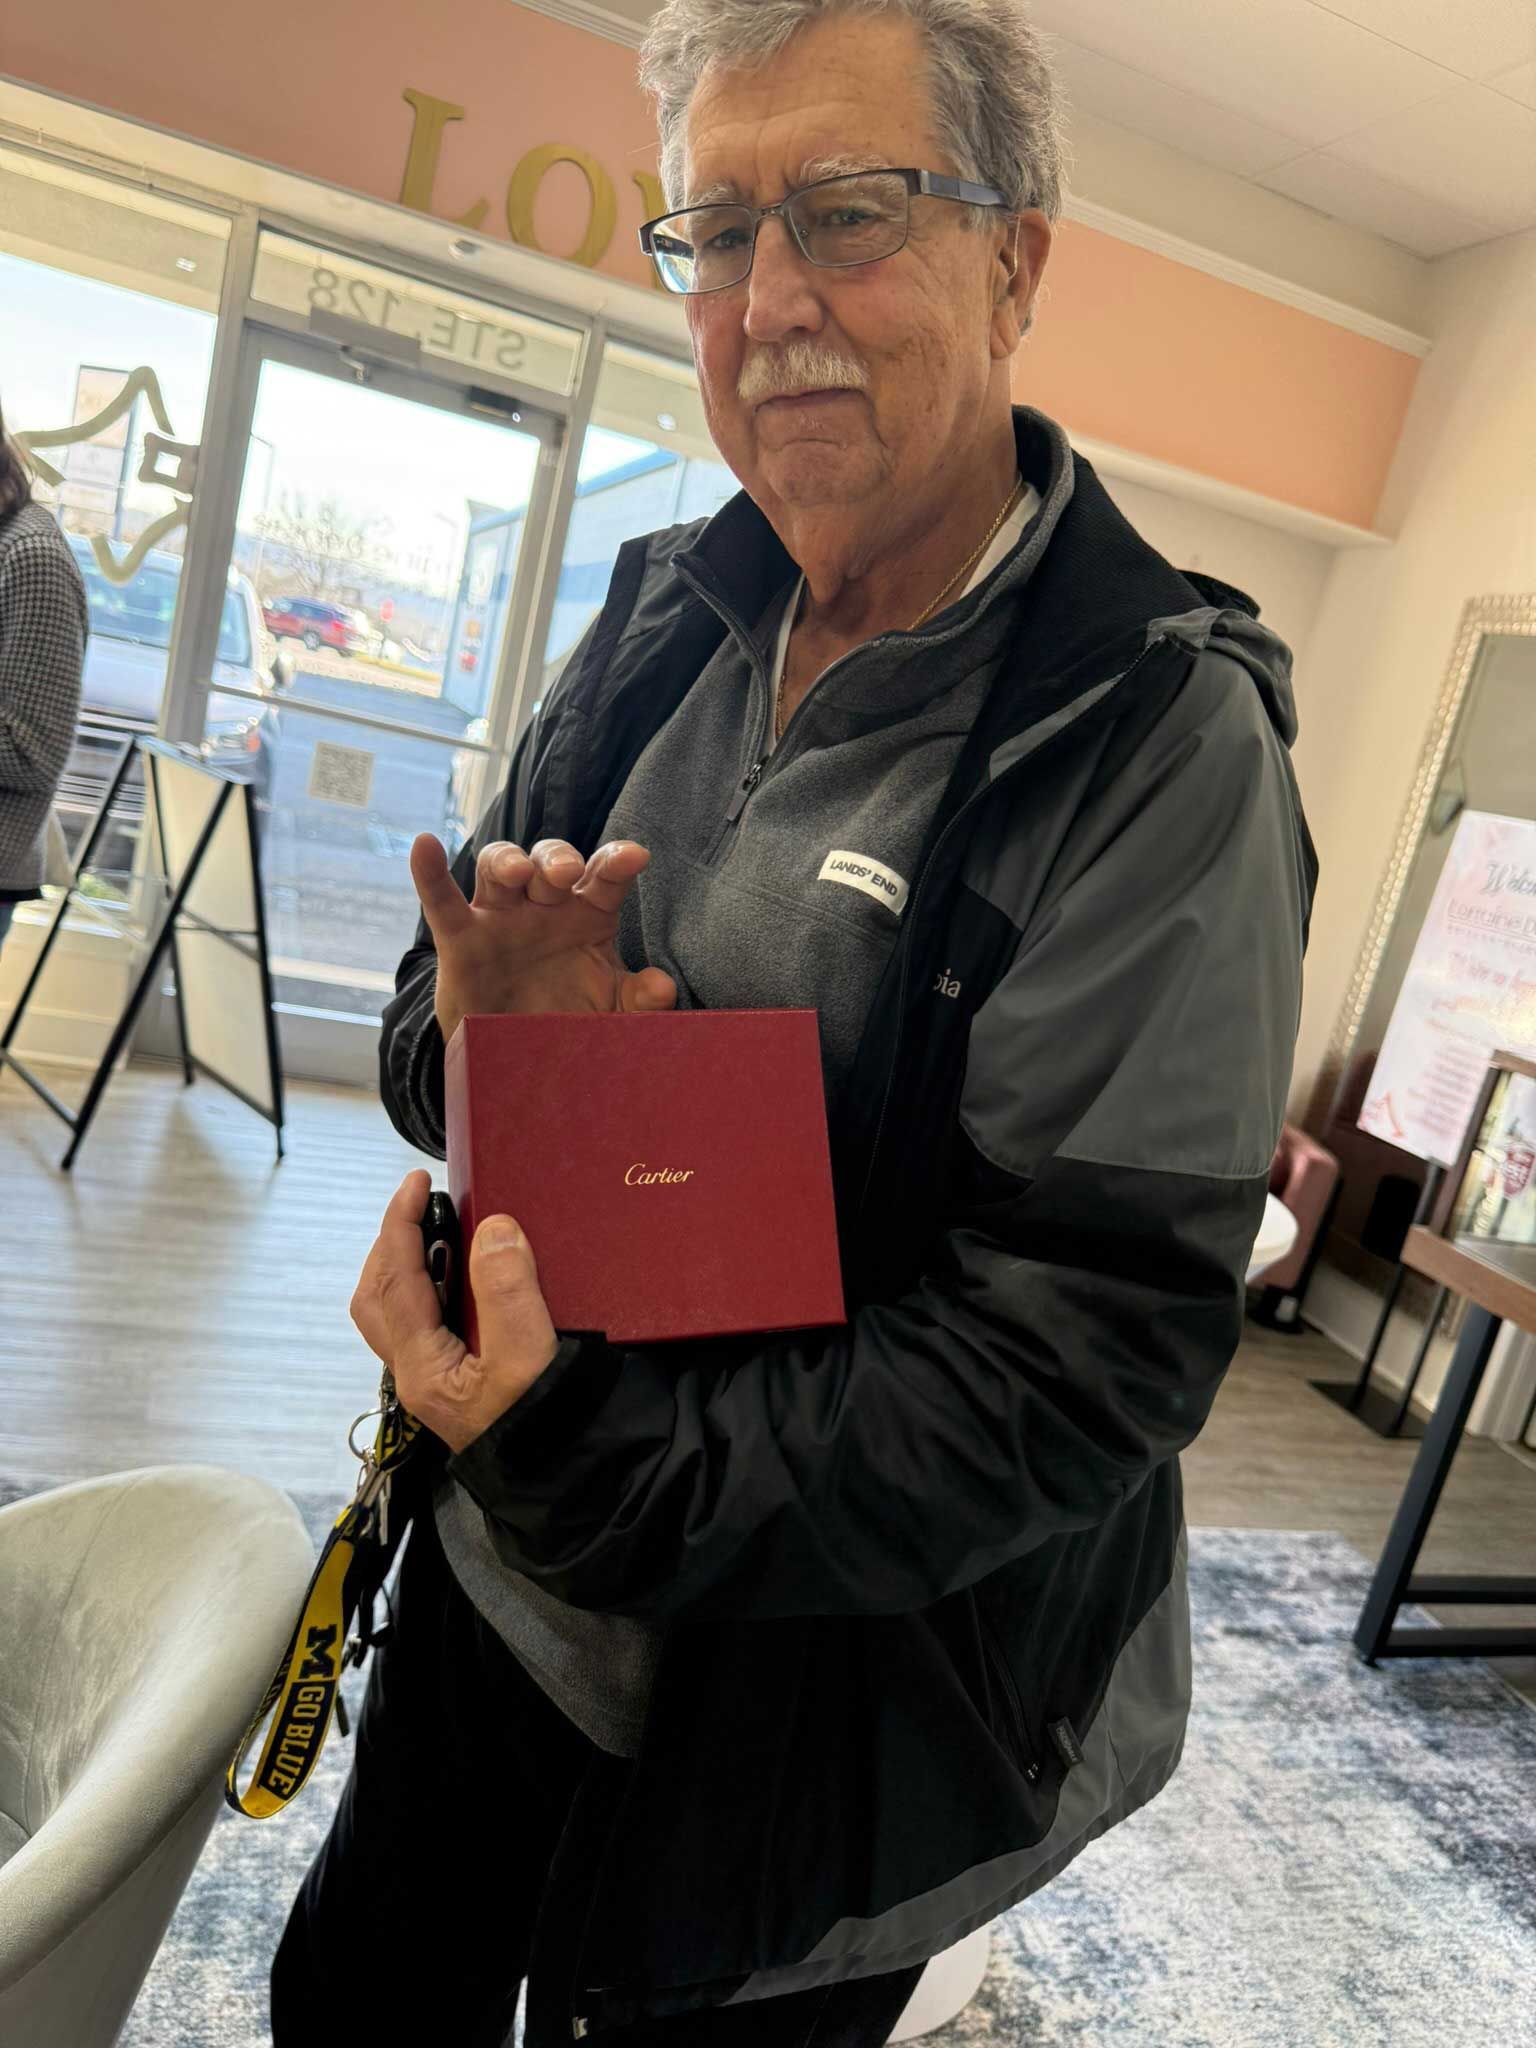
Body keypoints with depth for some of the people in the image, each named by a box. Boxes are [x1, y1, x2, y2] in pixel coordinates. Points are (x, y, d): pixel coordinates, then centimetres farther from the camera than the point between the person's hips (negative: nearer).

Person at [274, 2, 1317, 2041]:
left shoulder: (1166, 745, -20)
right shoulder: (666, 614, -1)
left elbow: (1091, 1341, -24)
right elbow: (432, 1029, 5)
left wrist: (603, 1465, -32)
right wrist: (485, 1039, -19)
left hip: (807, 1708, -5)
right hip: (496, 1576, 6)